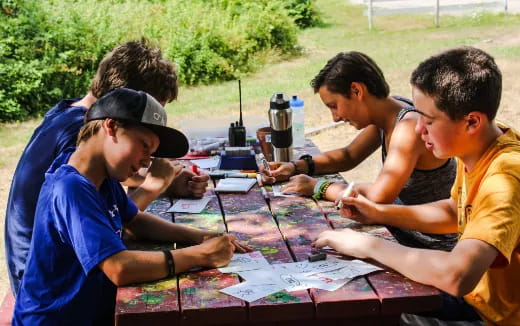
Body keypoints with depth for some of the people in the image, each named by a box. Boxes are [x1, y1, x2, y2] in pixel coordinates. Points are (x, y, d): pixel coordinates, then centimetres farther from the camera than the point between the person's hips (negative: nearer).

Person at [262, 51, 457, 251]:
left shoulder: (409, 126, -26)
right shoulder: (388, 111, 0)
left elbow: (378, 196, -37)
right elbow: (349, 156, 15)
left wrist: (318, 187, -24)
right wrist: (296, 167, 1)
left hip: (433, 249, -7)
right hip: (404, 235, 7)